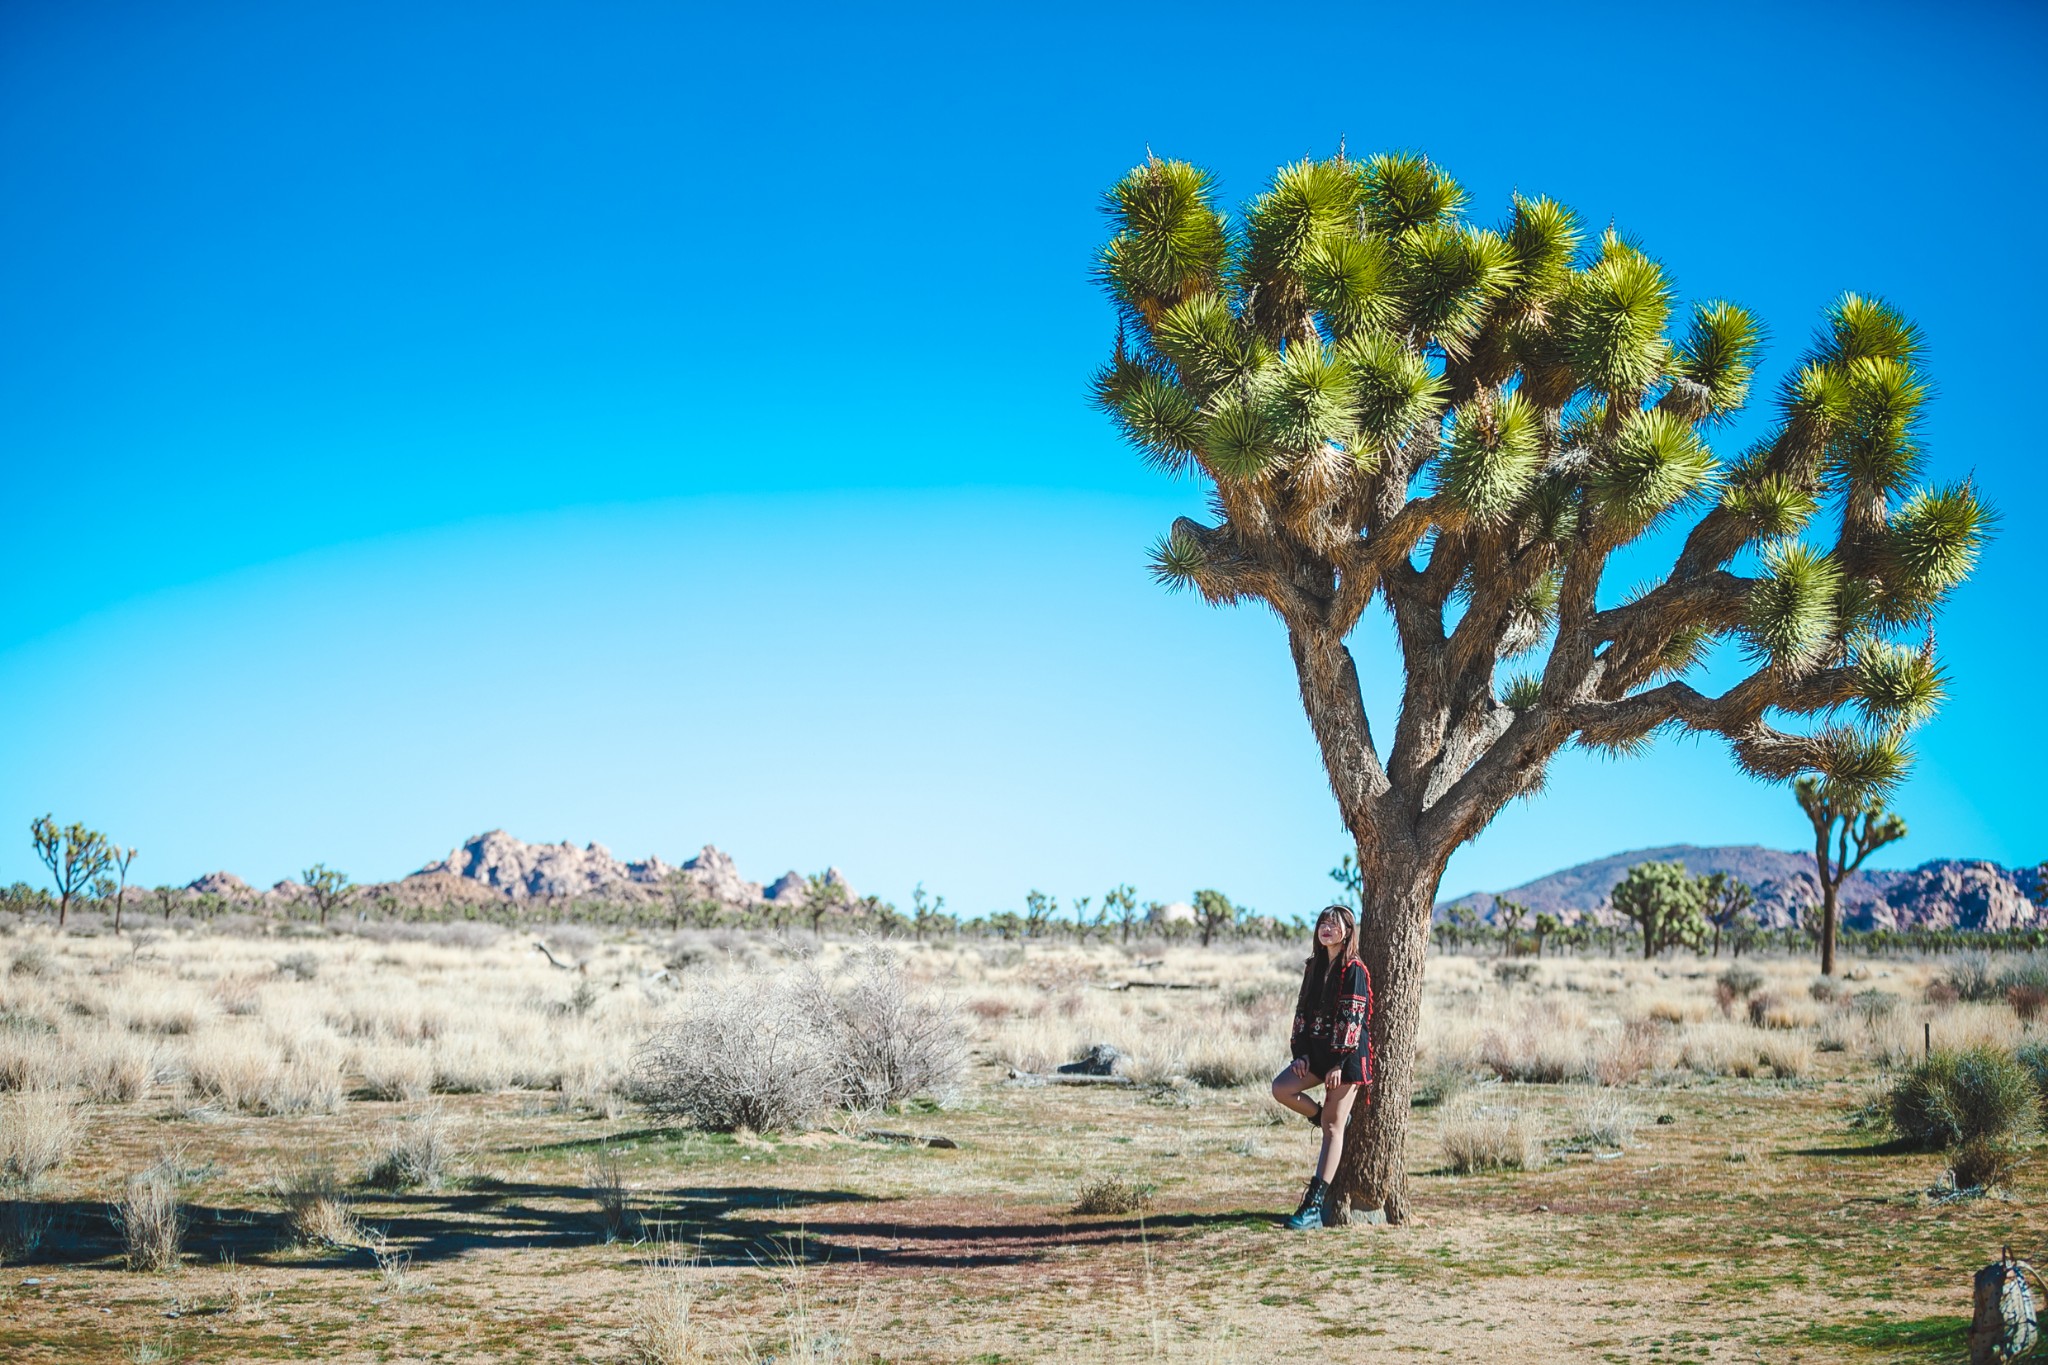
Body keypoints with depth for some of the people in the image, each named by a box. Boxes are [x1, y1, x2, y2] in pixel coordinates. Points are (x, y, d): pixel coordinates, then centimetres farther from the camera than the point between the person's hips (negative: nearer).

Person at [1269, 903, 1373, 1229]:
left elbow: (1352, 1018, -14)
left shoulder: (1355, 970, -9)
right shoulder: (1314, 967, 13)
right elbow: (1303, 1011, 12)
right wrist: (1300, 1053, 1)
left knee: (1333, 1127, -7)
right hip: (1316, 1051, 7)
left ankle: (1315, 1206, -9)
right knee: (1281, 1088, -15)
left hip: (1347, 1056, -7)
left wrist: (1340, 1062, -18)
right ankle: (1328, 1118, 10)